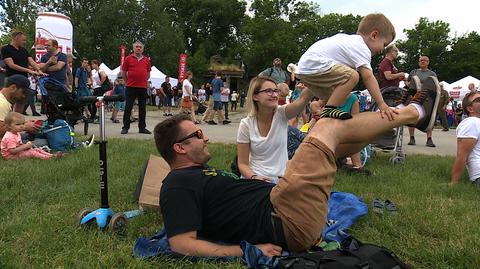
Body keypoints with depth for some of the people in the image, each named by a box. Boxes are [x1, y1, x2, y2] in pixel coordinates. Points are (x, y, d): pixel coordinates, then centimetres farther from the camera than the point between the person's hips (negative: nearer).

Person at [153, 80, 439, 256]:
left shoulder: (201, 173, 19)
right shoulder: (178, 185, -11)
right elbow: (182, 244, -21)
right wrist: (248, 251, -23)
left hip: (277, 208, 10)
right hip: (286, 221, -10)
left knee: (328, 142, 16)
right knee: (328, 127, -4)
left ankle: (412, 115, 29)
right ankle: (415, 112, 17)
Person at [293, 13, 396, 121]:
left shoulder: (349, 39, 21)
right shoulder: (362, 48, -9)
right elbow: (368, 77, -18)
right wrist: (382, 104, -18)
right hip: (314, 66, -11)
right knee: (352, 76, -21)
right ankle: (328, 110, -18)